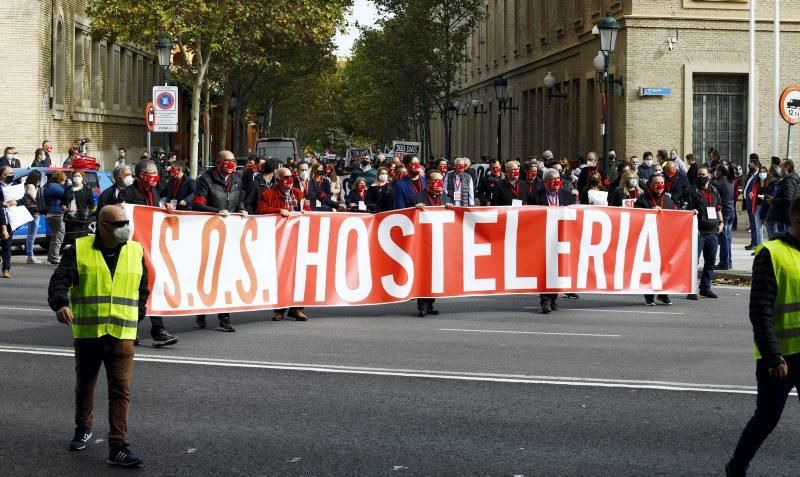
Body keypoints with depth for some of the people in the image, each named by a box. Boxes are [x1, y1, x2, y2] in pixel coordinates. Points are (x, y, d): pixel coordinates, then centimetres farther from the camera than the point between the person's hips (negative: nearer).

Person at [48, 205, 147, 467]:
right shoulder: (79, 250, -2)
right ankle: (83, 429, 40)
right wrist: (60, 303, -31)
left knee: (121, 390, -8)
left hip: (122, 335, 1)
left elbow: (143, 288, 19)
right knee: (84, 385, 17)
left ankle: (118, 446, -9)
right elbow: (60, 279, -13)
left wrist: (137, 315, 13)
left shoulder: (136, 251, 7)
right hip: (87, 334, 0)